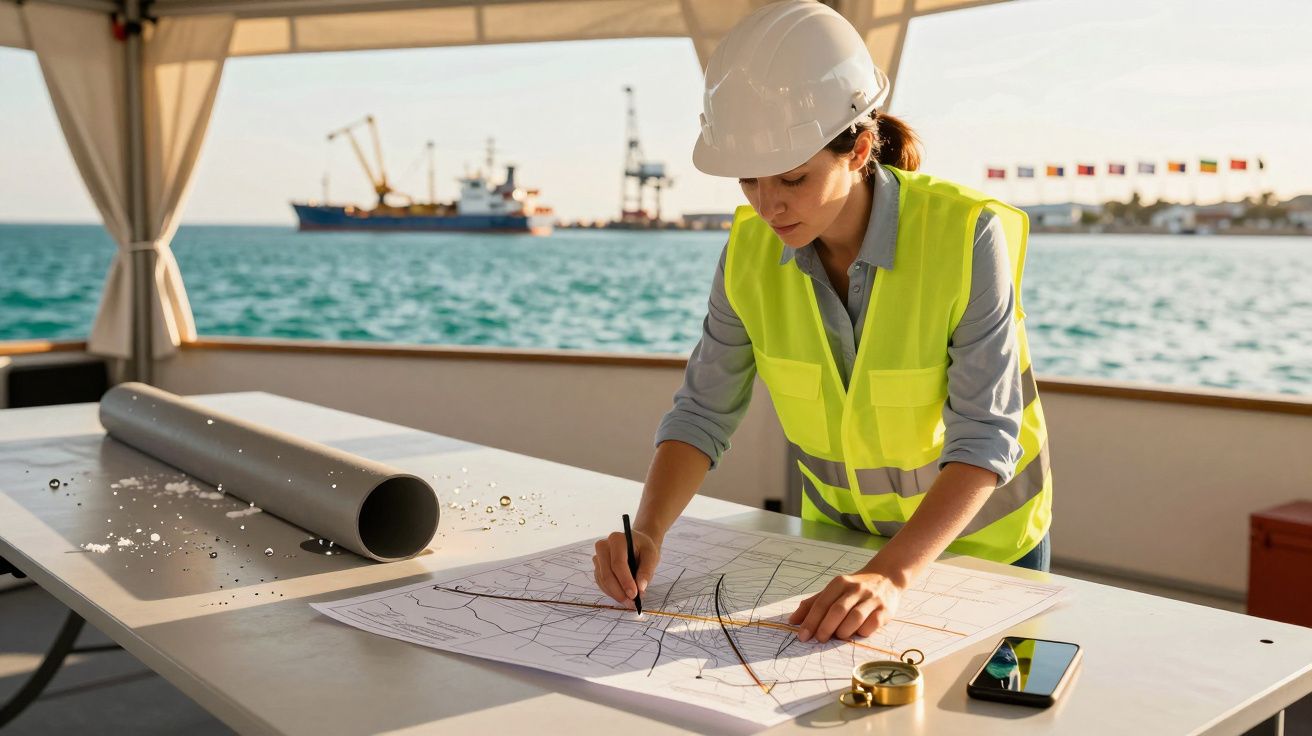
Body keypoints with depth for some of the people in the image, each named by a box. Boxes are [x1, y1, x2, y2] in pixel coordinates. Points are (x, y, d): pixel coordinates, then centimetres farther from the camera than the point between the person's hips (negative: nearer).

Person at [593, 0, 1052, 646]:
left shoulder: (966, 237, -27)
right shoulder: (752, 248, -15)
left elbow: (984, 439, -28)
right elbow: (703, 412, -11)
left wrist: (894, 572, -40)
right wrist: (648, 533, -27)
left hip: (979, 537, -2)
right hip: (837, 533, 3)